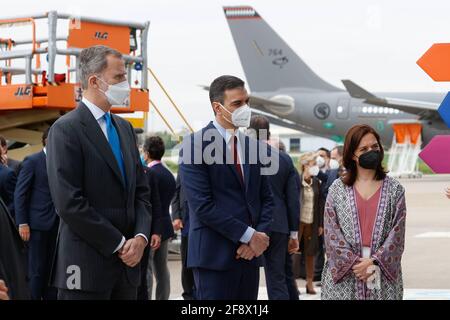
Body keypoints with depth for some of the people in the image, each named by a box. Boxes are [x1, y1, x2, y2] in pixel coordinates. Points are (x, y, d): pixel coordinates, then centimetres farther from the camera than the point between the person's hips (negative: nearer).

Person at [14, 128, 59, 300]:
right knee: (37, 269, -2)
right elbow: (20, 193, -7)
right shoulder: (32, 161, -4)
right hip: (38, 223, -5)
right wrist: (22, 223, -13)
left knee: (52, 267, 8)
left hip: (56, 223, 5)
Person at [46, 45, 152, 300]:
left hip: (127, 261, 7)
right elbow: (69, 203, -16)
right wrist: (119, 244, -12)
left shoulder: (125, 128, 15)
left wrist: (141, 237, -2)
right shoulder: (66, 129, -8)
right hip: (86, 266, -7)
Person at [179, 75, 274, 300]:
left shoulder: (253, 146, 13)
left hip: (250, 254, 6)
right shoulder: (196, 145, -7)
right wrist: (249, 235, -13)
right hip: (215, 255, -6)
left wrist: (260, 236, -4)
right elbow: (202, 205, -14)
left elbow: (266, 199, 15)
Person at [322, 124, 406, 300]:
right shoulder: (337, 189, 5)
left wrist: (374, 262, -12)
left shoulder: (394, 189, 6)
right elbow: (332, 232, -1)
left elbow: (397, 233, 0)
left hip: (383, 275, 0)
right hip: (344, 274, 0)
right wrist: (354, 262, -10)